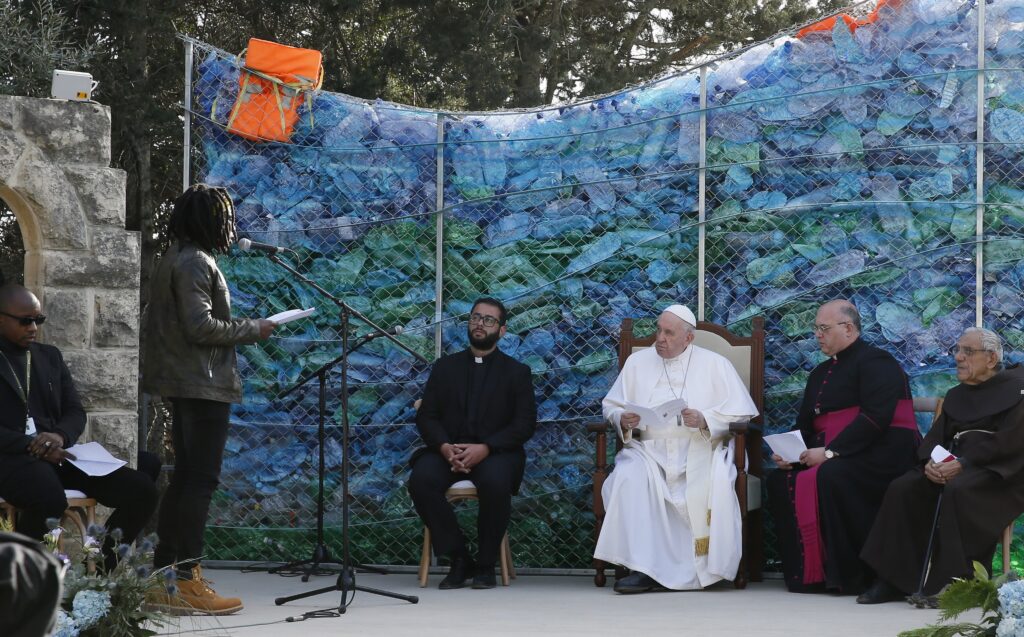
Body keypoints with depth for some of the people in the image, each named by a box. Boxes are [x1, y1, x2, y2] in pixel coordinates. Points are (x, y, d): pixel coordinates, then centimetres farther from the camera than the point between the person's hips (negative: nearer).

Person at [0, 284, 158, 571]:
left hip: (56, 454, 6)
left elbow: (75, 412, 15)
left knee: (142, 490, -13)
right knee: (50, 500, -41)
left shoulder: (50, 356, 20)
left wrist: (59, 436, -9)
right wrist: (32, 446, -20)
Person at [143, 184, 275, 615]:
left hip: (184, 385, 10)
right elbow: (200, 326, -21)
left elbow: (157, 320, 19)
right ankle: (186, 583, -8)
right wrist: (253, 330, -10)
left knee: (185, 478, 13)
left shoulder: (174, 260, 16)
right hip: (204, 385, -10)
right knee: (201, 481, -8)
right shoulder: (196, 263, -14)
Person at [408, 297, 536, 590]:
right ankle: (458, 559, -15)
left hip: (495, 452, -2)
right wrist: (445, 447, -13)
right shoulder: (445, 367, 18)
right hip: (447, 449, 2)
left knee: (494, 482, -37)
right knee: (421, 480, -31)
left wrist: (485, 448, -17)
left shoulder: (517, 372, 11)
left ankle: (485, 564, -16)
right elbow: (426, 416, 9)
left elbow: (525, 424, 0)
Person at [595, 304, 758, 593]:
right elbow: (611, 406, 16)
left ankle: (704, 567, -22)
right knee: (629, 478, -32)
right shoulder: (638, 361, 17)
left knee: (714, 484, -35)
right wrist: (623, 419, -8)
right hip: (649, 450, 2)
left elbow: (740, 412, 2)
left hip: (700, 450, -2)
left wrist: (705, 420, -15)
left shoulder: (714, 365, 9)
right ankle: (642, 567, -34)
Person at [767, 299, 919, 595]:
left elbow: (875, 418, -19)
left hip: (880, 453, -9)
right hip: (831, 455, 9)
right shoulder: (820, 373, 22)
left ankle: (849, 575, -27)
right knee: (780, 480, -10)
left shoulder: (875, 362, -6)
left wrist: (830, 452, -23)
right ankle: (806, 572, -13)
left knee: (831, 476, -35)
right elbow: (805, 425, 22)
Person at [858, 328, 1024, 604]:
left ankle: (955, 581, -34)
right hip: (951, 465, 7)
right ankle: (894, 580, -22)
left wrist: (963, 463, -22)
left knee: (957, 490, -38)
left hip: (997, 472, -7)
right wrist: (930, 462, -11)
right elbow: (935, 437, 14)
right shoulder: (956, 395, 21)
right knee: (902, 489, -19)